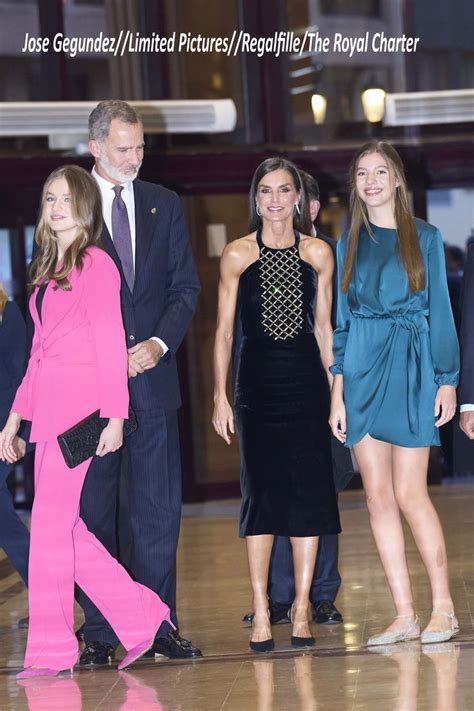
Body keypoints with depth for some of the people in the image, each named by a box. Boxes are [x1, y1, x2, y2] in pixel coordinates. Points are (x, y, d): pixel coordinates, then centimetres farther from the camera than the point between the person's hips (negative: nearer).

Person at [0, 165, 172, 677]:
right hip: (47, 410, 8)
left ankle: (50, 648, -1)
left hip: (79, 406, -8)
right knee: (66, 528, 7)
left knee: (51, 524, -7)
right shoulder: (47, 269, 19)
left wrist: (115, 414, -15)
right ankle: (141, 618, 16)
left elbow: (111, 342, -9)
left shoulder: (95, 263, -4)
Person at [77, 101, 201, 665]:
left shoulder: (164, 205, 11)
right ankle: (99, 632, 8)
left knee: (159, 509, 3)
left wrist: (159, 343, -7)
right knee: (93, 509, 2)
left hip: (152, 372, 3)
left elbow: (186, 286, 10)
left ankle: (158, 624, 9)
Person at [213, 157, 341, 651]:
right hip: (257, 382, -1)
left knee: (309, 490, 0)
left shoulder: (318, 254, 6)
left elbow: (324, 327, 9)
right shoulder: (237, 255, 2)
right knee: (260, 492, -2)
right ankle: (260, 611, 2)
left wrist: (339, 390, 5)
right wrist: (220, 395, -2)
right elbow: (224, 330, 4)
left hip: (306, 381, 1)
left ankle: (301, 608, 8)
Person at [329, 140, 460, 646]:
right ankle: (404, 614, 5)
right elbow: (341, 320, 10)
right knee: (378, 496, 1)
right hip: (362, 369, 3)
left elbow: (439, 312, 4)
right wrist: (337, 393, 4)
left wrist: (448, 379, -3)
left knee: (409, 494, -7)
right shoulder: (349, 243, 11)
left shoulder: (424, 238, 4)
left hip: (411, 368, -3)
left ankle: (442, 607, 3)